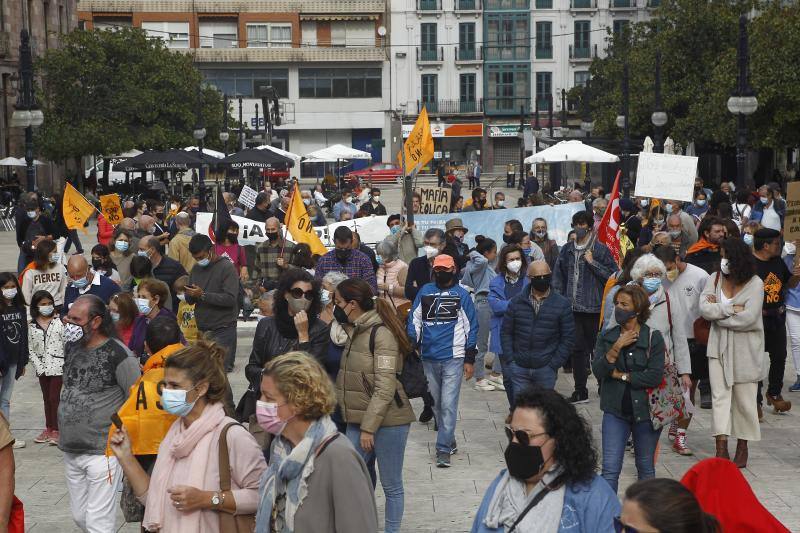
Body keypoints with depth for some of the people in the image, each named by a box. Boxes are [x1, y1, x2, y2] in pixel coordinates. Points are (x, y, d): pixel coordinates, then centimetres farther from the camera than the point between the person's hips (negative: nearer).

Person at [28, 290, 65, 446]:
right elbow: (31, 349, 4)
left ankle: (55, 429, 3)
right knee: (46, 398, 12)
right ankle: (48, 428, 21)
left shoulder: (59, 322, -4)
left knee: (54, 397, -4)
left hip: (57, 365, -4)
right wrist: (38, 366, -5)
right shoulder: (32, 326, 3)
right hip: (42, 367, 4)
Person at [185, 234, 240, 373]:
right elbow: (190, 300, 15)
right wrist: (190, 294, -10)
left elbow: (230, 298, -18)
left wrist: (203, 295, -23)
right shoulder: (196, 269, 13)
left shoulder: (227, 268, -7)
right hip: (202, 328, 6)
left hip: (222, 329, -6)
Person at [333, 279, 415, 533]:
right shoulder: (354, 331, 11)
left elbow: (385, 387, -19)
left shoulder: (381, 333, -15)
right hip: (357, 421, 8)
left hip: (387, 421, -8)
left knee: (391, 485, 4)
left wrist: (368, 427, -19)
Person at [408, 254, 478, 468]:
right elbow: (414, 320, 11)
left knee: (448, 404, -9)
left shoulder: (462, 294, 2)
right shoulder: (425, 292, 8)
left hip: (453, 357, -4)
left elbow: (471, 327, 4)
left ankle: (443, 449, -7)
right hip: (429, 357, 4)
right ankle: (449, 440, 27)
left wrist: (470, 359, 1)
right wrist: (412, 347, 0)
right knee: (436, 403, 12)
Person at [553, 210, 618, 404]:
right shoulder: (567, 250, 10)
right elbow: (558, 277, 13)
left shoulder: (601, 249, -2)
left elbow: (612, 275, -6)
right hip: (572, 307, 4)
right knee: (577, 348, 4)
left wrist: (592, 263, -12)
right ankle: (580, 390, 9)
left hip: (594, 308, -3)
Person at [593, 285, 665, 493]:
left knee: (646, 468, 13)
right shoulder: (607, 337, 3)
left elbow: (655, 376, -15)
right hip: (615, 410, 1)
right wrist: (617, 347, -19)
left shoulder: (653, 338, -5)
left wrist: (622, 376, -10)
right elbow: (598, 371, -9)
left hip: (645, 410, -1)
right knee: (610, 469, -5)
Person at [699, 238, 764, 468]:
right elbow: (704, 309, -10)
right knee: (719, 395, -4)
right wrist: (731, 309, -18)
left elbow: (748, 318, -18)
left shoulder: (755, 283, -8)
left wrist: (717, 312, -10)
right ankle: (721, 448, -5)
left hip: (745, 349, -2)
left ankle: (743, 447, 22)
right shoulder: (714, 279, 2)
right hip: (719, 347, 2)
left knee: (744, 398, 7)